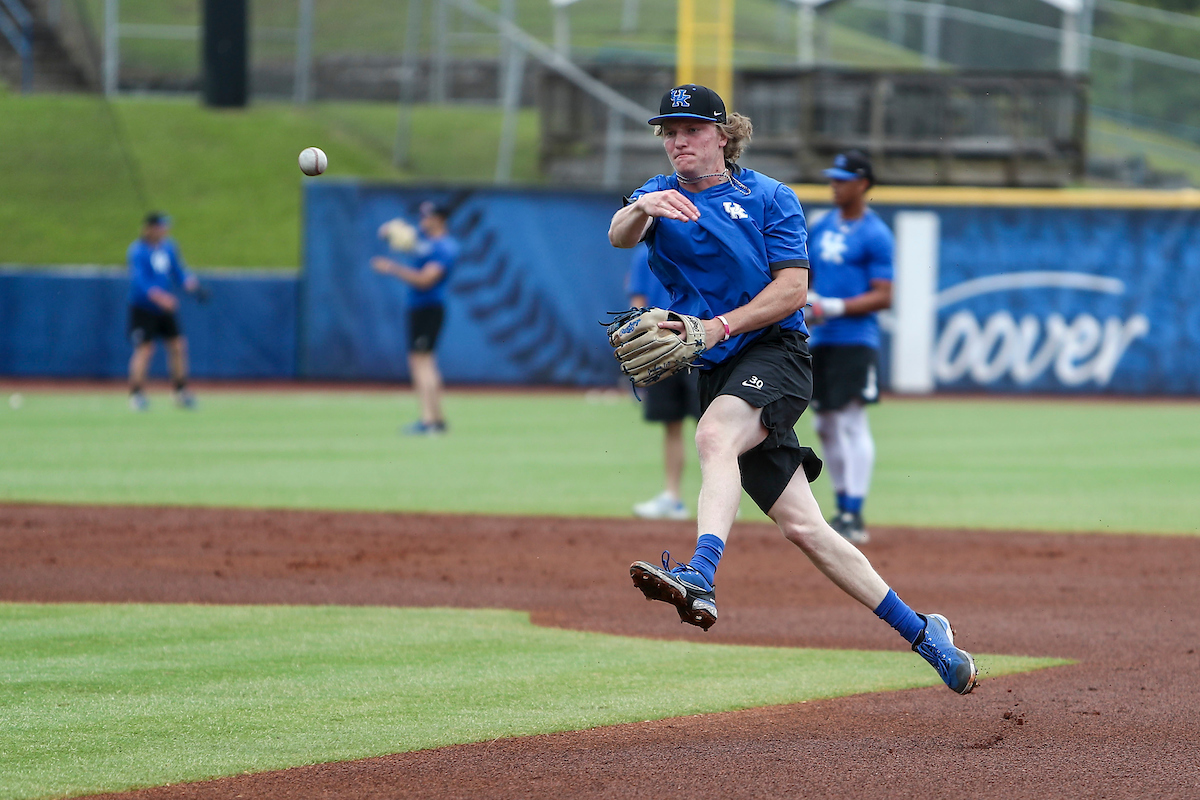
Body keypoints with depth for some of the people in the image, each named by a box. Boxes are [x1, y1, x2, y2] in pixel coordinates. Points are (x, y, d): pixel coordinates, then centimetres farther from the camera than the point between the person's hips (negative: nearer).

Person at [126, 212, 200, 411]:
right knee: (144, 348, -12)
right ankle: (136, 394, -5)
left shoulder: (168, 247, 6)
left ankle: (180, 392, 21)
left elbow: (178, 272, 12)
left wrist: (190, 283, -10)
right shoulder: (137, 251, -17)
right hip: (143, 310, -7)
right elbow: (139, 279, -29)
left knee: (177, 346, 8)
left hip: (166, 308, 7)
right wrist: (158, 296, -44)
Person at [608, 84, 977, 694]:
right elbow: (619, 236, -12)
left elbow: (793, 288, -4)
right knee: (800, 525, -1)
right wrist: (641, 210, -36)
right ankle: (920, 632, 8)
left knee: (715, 433, -35)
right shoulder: (660, 197, 11)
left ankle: (701, 577, -56)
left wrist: (720, 326, -18)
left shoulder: (768, 197, 4)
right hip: (717, 372, 4)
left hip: (775, 352, -4)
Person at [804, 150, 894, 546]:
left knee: (851, 421, -12)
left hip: (856, 340, -8)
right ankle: (843, 506, 18)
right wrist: (803, 297, 1)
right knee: (825, 424, 10)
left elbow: (882, 297, -12)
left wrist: (833, 307, -20)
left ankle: (854, 517, -13)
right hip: (821, 340, 8)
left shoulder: (875, 235, -8)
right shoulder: (821, 227, 14)